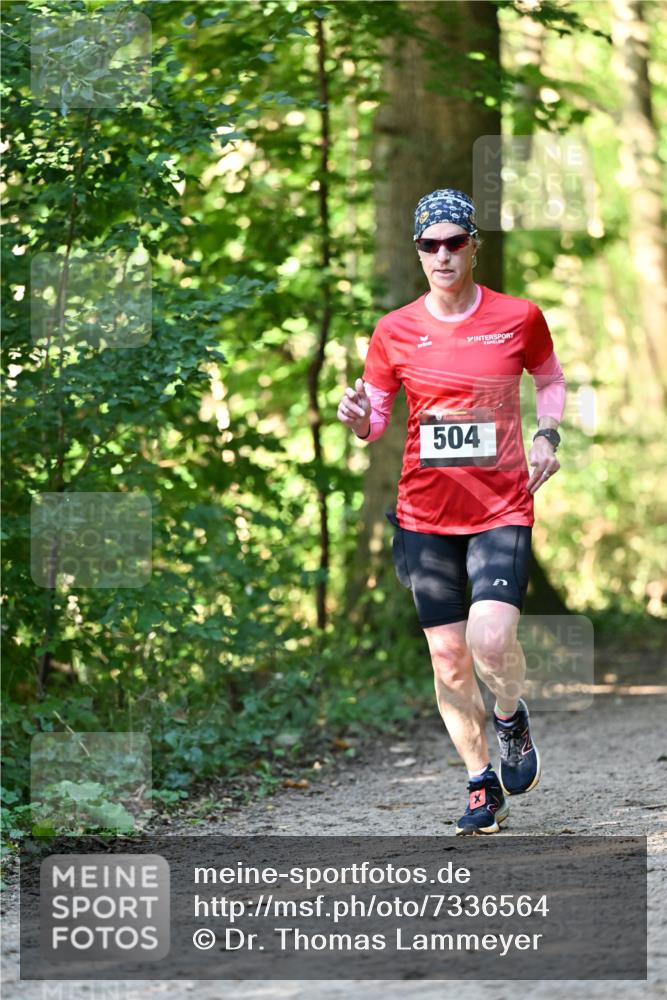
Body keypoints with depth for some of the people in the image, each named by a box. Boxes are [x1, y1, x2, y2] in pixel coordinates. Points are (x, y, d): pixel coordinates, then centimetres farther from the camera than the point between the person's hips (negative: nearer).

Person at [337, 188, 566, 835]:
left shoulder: (519, 318, -2)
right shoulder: (395, 331, 0)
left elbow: (551, 379, 17)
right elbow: (374, 424, 7)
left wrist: (547, 435, -1)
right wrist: (357, 416, -16)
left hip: (502, 508, -2)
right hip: (427, 511, 2)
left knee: (490, 639, -21)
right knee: (448, 657, 3)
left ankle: (511, 716, 13)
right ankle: (482, 786, 19)